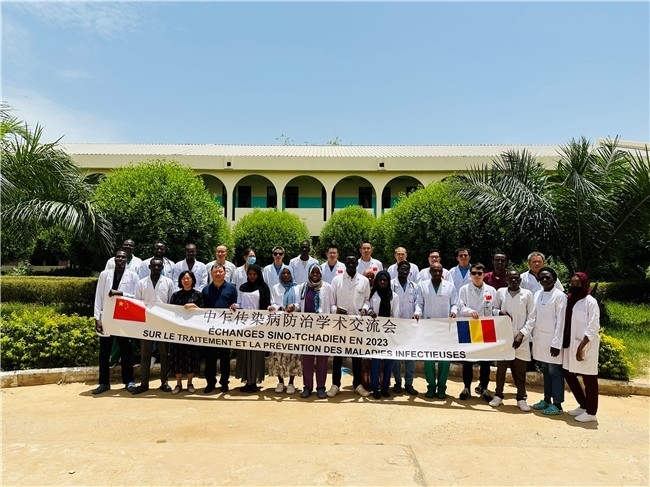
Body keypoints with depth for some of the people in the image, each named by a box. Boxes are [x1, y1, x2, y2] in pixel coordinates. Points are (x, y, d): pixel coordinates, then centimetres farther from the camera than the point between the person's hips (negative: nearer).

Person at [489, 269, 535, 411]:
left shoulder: (527, 294, -2)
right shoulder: (500, 292, 2)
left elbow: (531, 318, -1)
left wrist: (522, 334, -10)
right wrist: (500, 312, -10)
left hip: (520, 338, -1)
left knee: (520, 371, 5)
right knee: (501, 368, 10)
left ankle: (521, 398, 18)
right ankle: (498, 395, 23)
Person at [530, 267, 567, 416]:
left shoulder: (559, 296, -10)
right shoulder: (537, 294, 9)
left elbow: (561, 321, -13)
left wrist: (556, 343, -16)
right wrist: (533, 337, 9)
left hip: (552, 339, -6)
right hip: (539, 338, 6)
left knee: (555, 371, 2)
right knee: (545, 371, 14)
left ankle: (557, 404, 10)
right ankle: (547, 399, 25)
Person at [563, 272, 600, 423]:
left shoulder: (590, 302, -11)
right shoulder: (570, 300, 8)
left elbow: (593, 327, -16)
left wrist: (581, 347, -19)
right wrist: (569, 343, 6)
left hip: (586, 345, -7)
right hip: (571, 344, 7)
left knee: (589, 379, 3)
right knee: (568, 374, 13)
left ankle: (591, 412, 16)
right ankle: (583, 405, 30)